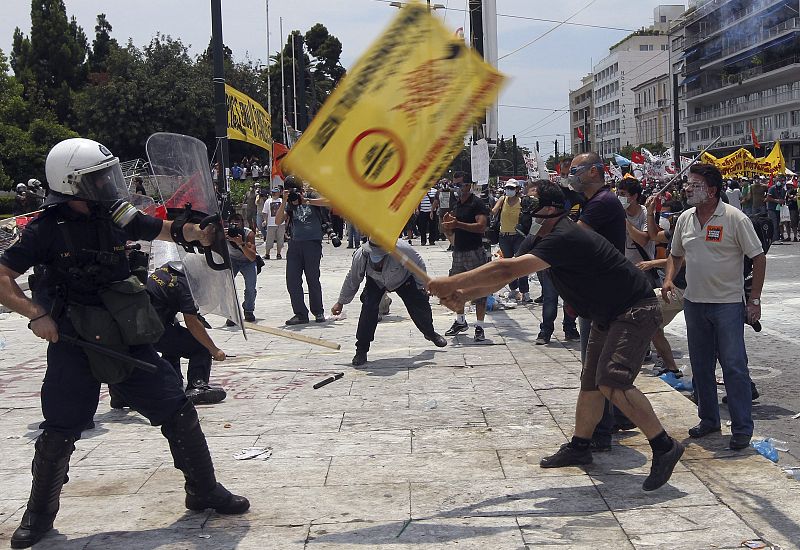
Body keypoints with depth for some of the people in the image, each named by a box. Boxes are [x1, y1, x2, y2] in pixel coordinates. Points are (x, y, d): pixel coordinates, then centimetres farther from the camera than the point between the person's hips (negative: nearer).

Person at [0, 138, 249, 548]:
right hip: (73, 344, -4)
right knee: (59, 433, 2)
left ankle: (204, 492, 20)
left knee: (178, 412, 3)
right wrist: (36, 315, -19)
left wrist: (200, 233, -11)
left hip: (126, 339, 4)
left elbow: (168, 230, 9)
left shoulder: (117, 217, 2)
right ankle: (39, 513, 25)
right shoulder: (47, 230, -10)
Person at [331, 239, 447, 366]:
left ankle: (430, 333, 37)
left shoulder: (401, 249, -43)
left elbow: (418, 265, -21)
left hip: (403, 279, 0)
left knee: (419, 305, 1)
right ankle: (361, 351, -8)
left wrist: (422, 287, -11)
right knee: (368, 308, -22)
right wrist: (341, 302, -4)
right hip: (375, 282, 0)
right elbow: (351, 280, -13)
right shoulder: (359, 256, -33)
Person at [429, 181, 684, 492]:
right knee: (590, 382, 15)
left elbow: (507, 271, -36)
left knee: (611, 381, -23)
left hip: (635, 311, -11)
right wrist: (463, 295, -14)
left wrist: (451, 283, -32)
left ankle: (664, 446, -15)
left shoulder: (564, 238, -30)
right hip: (607, 315, 11)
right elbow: (505, 275, 3)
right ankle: (580, 446, 28)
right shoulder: (538, 240, 3)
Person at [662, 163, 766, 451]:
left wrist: (754, 299, -10)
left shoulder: (735, 219, -11)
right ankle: (709, 419, 26)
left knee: (734, 366, -6)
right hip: (694, 302, 6)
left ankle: (742, 429, 1)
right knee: (701, 365, 12)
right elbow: (676, 255, 20)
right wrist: (669, 279, 1)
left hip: (728, 304, -6)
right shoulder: (685, 218, 6)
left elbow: (758, 258, -8)